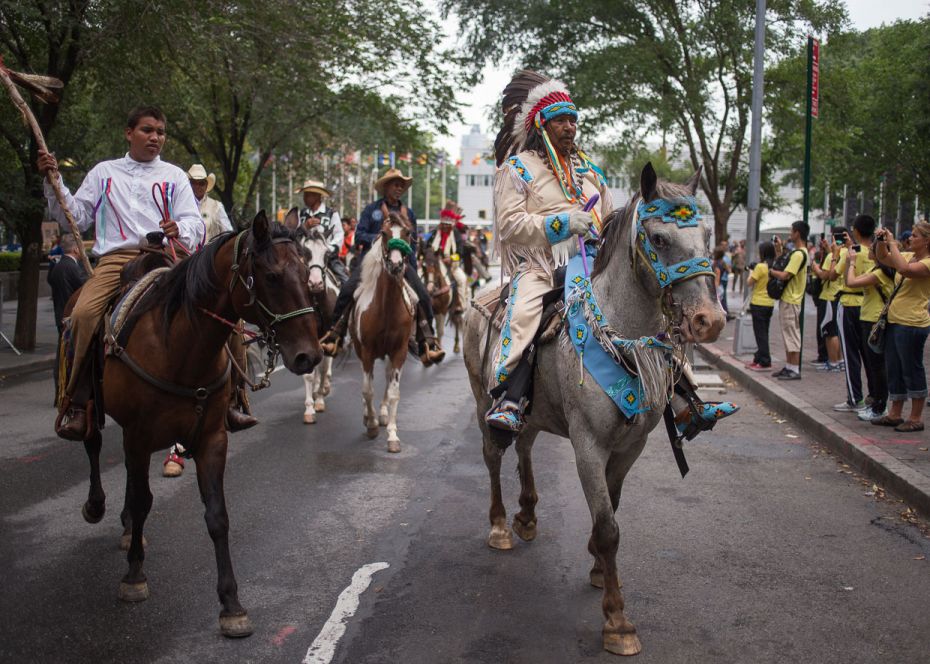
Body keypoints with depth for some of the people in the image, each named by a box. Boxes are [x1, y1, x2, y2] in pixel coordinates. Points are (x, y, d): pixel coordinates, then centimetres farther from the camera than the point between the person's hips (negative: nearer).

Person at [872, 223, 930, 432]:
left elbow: (904, 269, -31)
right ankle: (895, 414, 24)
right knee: (894, 370, 14)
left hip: (912, 324, -9)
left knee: (912, 371, 0)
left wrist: (892, 243, -23)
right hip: (894, 321, 9)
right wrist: (881, 241, -1)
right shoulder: (909, 256, 10)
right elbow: (882, 258, 16)